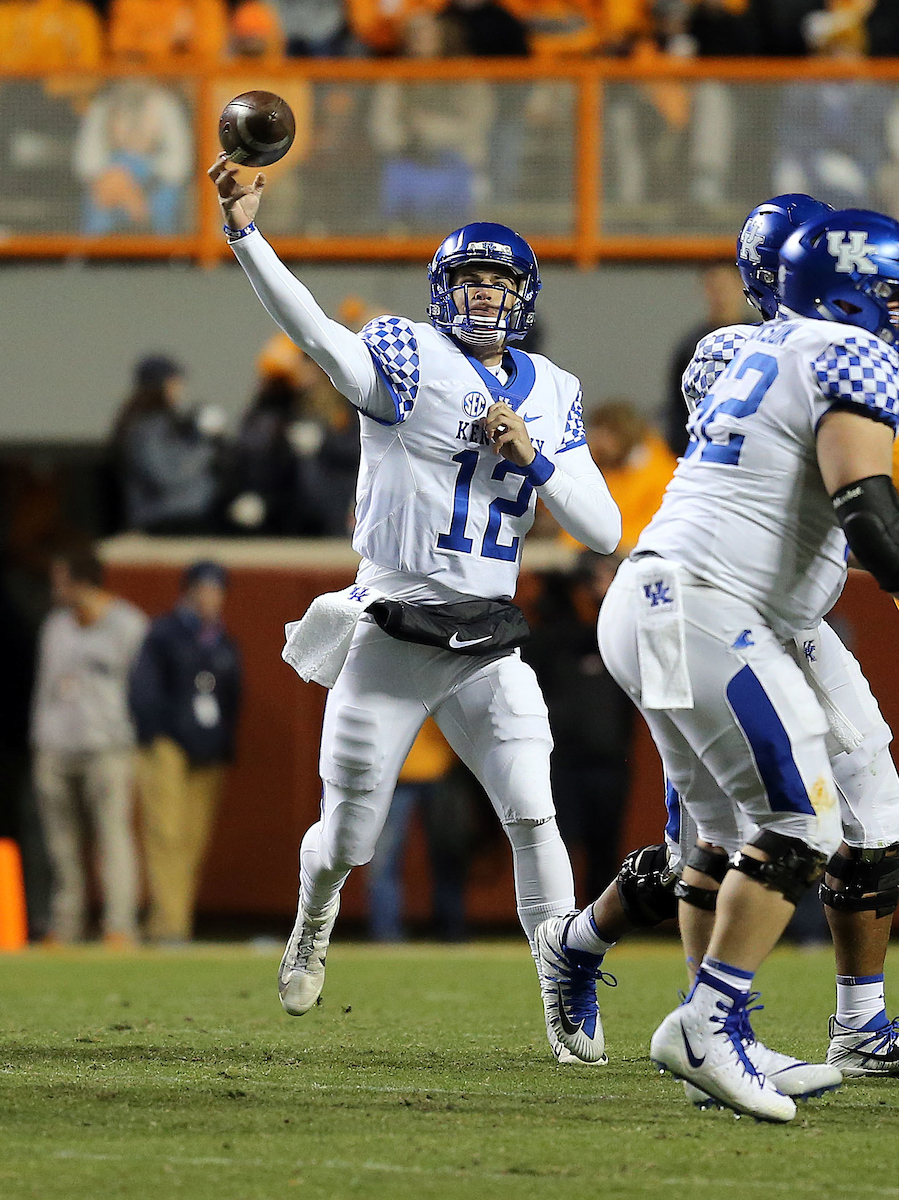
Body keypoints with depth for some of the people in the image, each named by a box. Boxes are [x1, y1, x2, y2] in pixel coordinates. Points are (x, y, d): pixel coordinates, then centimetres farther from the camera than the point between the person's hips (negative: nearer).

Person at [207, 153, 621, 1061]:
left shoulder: (551, 398, 8)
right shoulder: (408, 359, -5)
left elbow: (602, 533, 6)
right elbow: (315, 331, -25)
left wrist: (534, 459, -11)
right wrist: (245, 233, -40)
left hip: (488, 651, 3)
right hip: (391, 644, -3)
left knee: (533, 819, -14)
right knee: (344, 842, 8)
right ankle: (313, 927, 42)